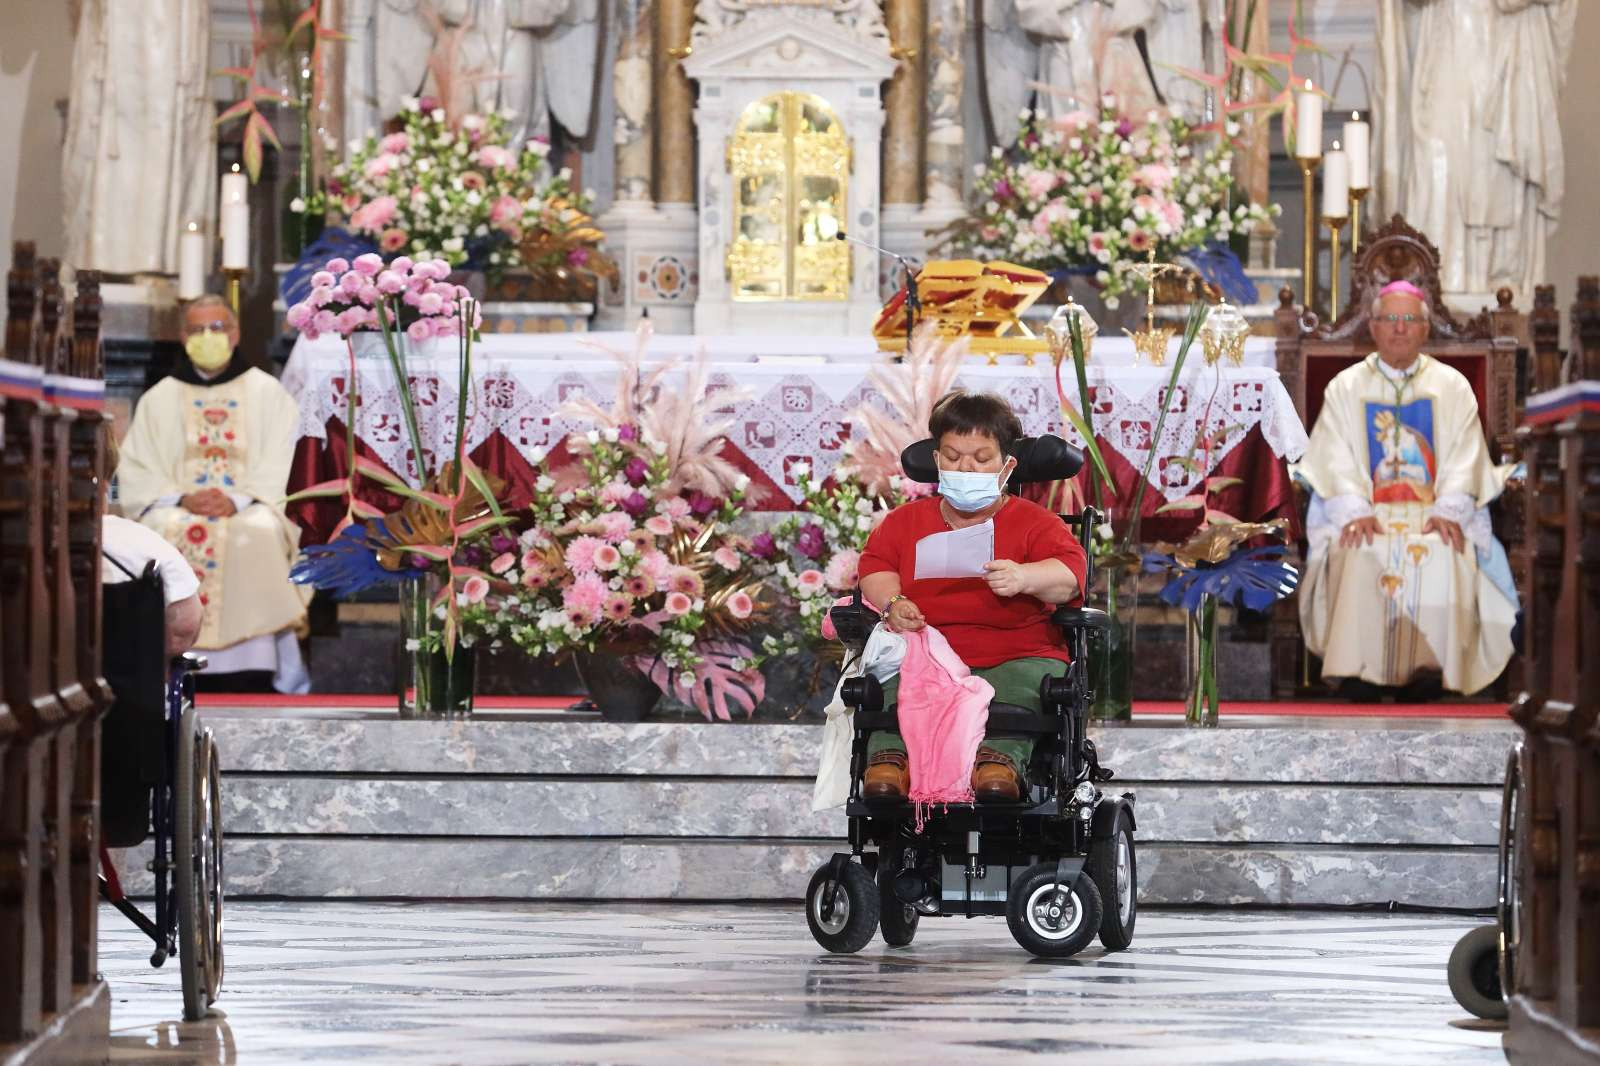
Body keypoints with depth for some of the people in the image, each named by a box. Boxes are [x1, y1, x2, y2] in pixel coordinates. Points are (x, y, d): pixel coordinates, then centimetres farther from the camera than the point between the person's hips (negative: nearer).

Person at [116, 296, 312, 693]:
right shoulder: (159, 399, 15)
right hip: (178, 507, 1)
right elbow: (135, 472, 6)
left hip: (251, 508, -1)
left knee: (260, 534, -36)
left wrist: (238, 500, -17)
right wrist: (181, 499, -13)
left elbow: (283, 466, 1)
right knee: (169, 534, -34)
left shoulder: (268, 392, 11)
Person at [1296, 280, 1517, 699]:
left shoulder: (1452, 387, 12)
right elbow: (1336, 460, 1)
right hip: (1369, 509, 0)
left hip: (1433, 512, 0)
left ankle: (1430, 665, -35)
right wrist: (1355, 511, -18)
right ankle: (1356, 670, -35)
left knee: (1443, 554, -34)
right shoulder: (1346, 387, 12)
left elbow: (1464, 458, 2)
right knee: (1359, 554, -34)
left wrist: (1449, 510, -17)